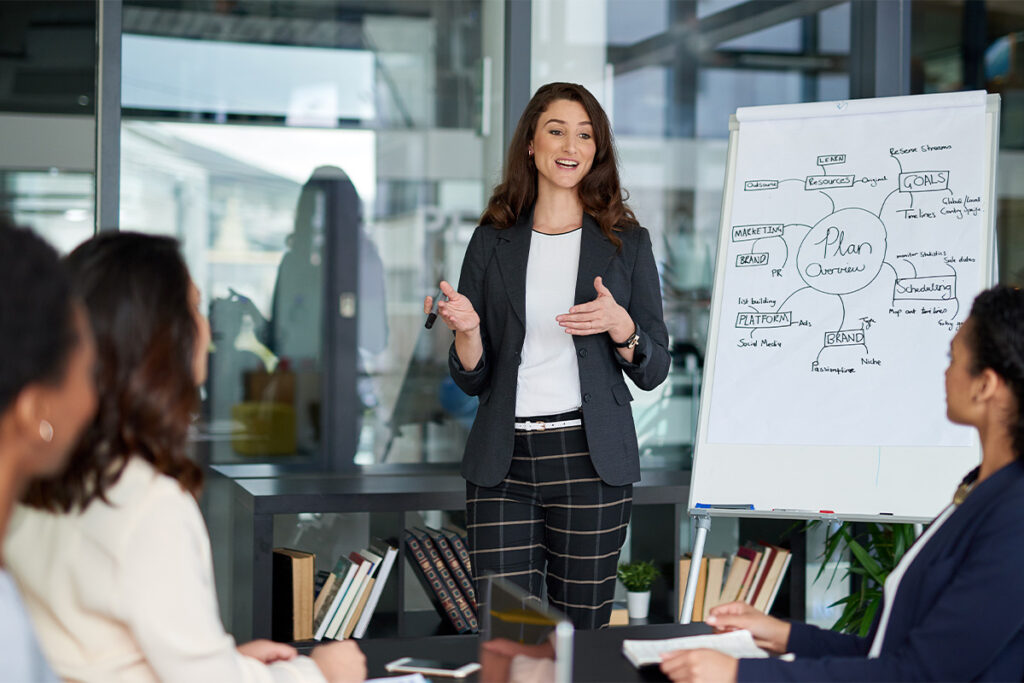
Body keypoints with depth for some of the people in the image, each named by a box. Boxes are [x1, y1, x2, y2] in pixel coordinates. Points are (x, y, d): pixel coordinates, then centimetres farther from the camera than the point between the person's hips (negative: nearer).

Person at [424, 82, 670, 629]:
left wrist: (621, 327, -12)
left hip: (590, 459, -1)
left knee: (582, 625, 4)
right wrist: (466, 330, -10)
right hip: (502, 461, 1)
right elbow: (472, 379, 10)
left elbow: (653, 372, 7)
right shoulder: (493, 241, 9)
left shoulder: (626, 242, 6)